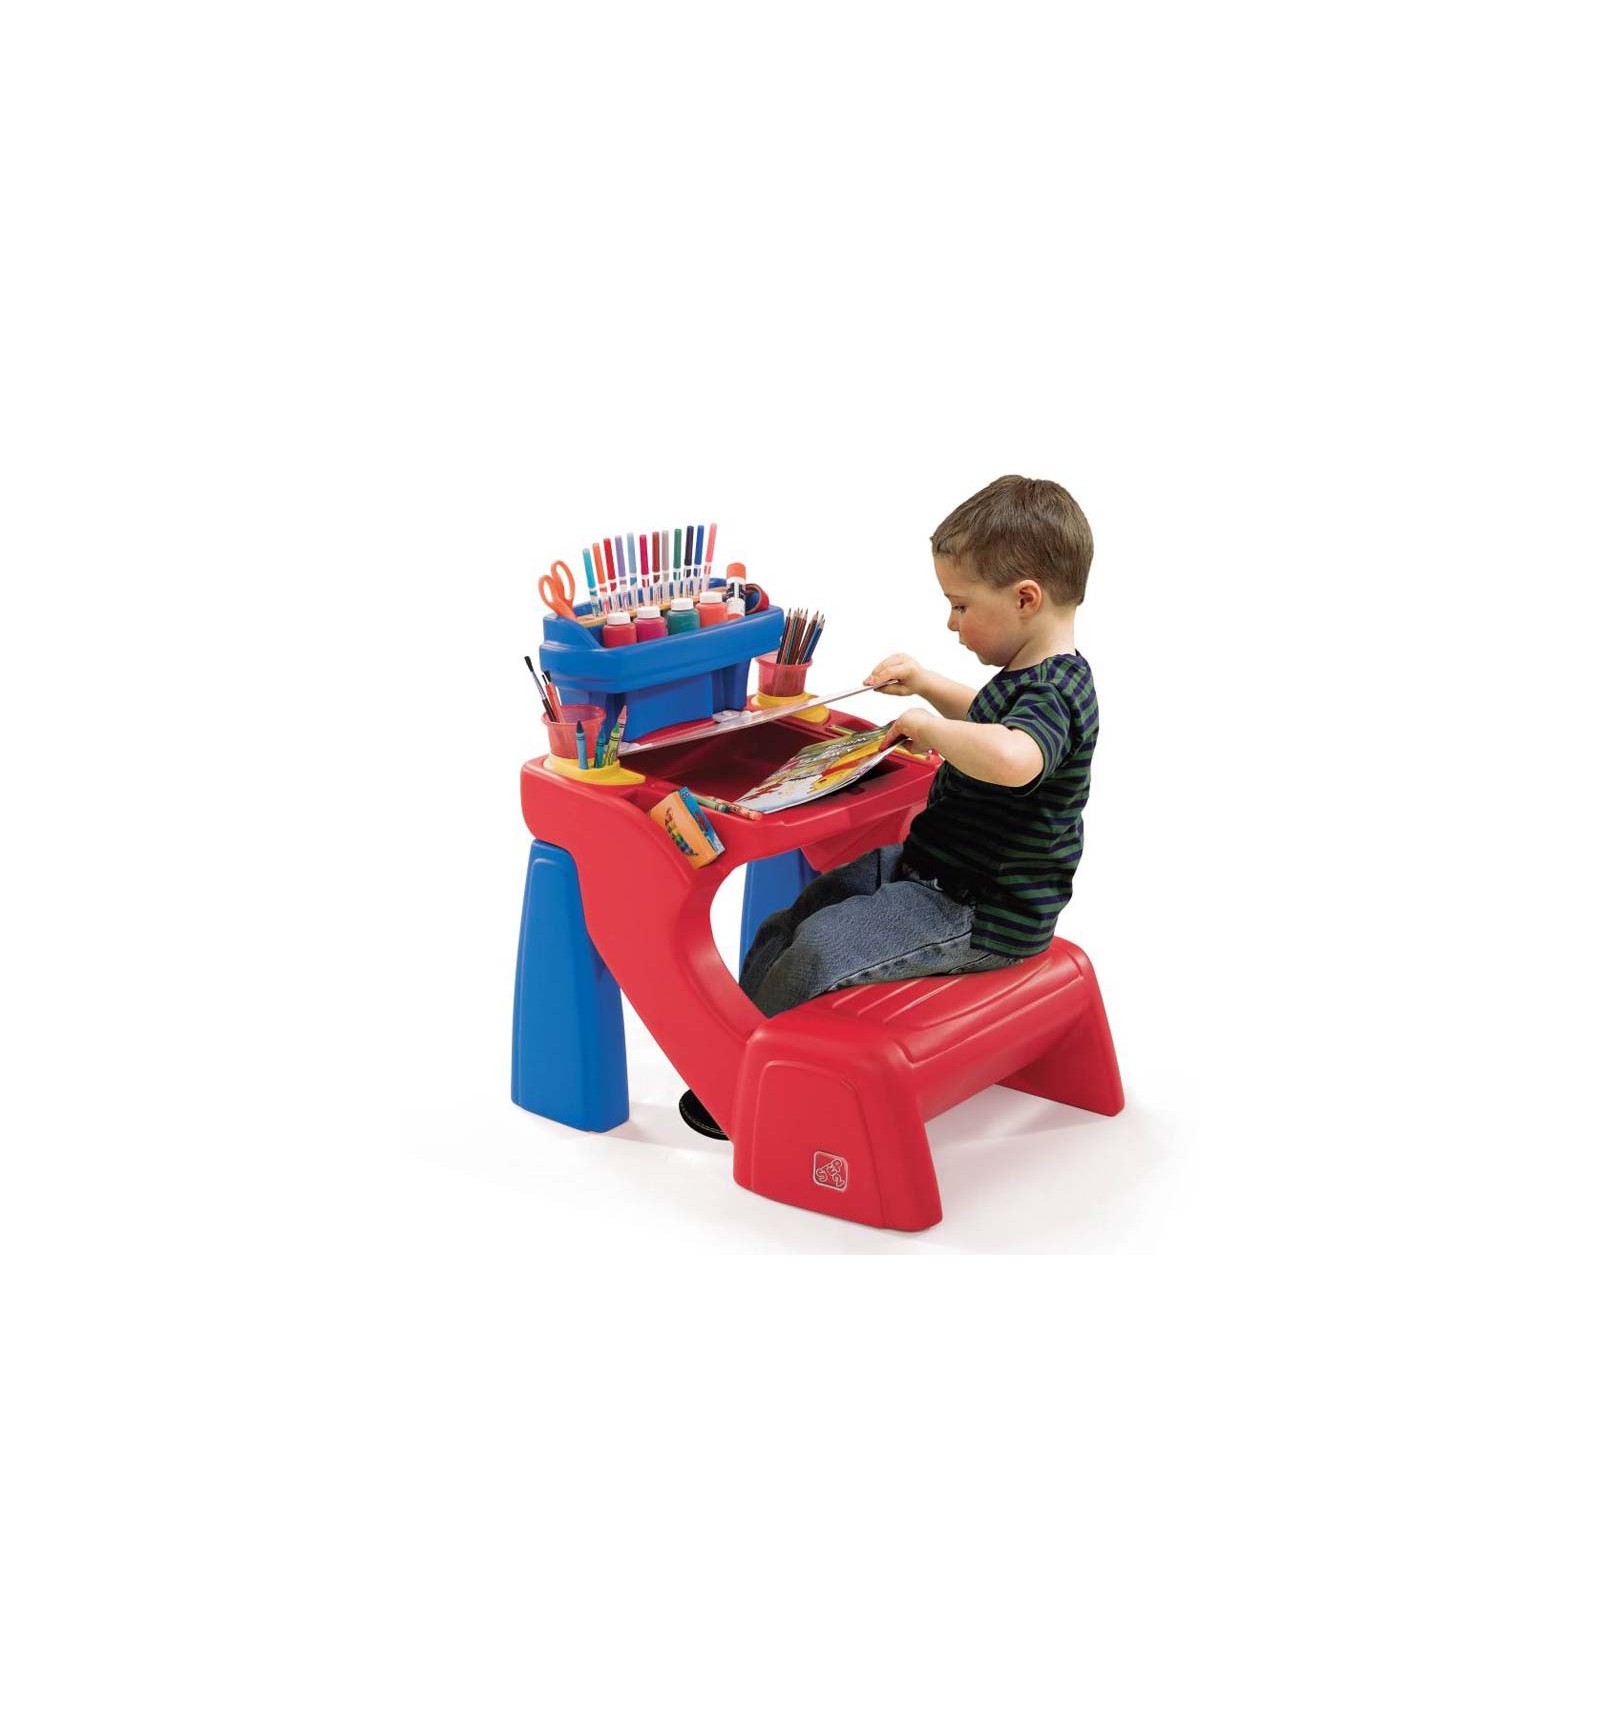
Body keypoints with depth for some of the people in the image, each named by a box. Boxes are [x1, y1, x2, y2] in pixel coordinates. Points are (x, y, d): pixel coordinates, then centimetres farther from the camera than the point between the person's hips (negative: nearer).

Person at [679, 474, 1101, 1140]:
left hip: (981, 919, -11)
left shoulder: (1052, 694, -26)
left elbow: (1011, 758, -51)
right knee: (795, 914, 12)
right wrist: (928, 685, 19)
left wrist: (930, 725, -34)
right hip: (935, 865, 11)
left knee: (820, 947, -17)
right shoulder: (1037, 677, 8)